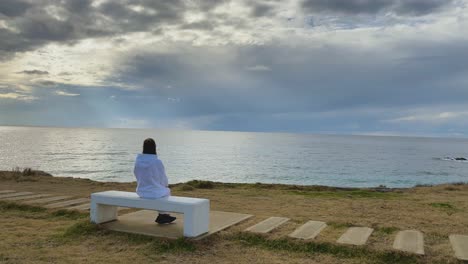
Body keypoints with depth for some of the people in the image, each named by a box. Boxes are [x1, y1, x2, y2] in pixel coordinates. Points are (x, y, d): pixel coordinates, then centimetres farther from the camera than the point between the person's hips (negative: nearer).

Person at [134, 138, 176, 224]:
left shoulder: (138, 160, -7)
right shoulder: (157, 162, -21)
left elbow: (137, 176, 6)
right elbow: (163, 179, -8)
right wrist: (166, 185, 15)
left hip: (141, 192, 5)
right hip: (155, 193, -5)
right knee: (167, 191, 30)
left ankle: (163, 215, 42)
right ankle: (161, 216, 40)